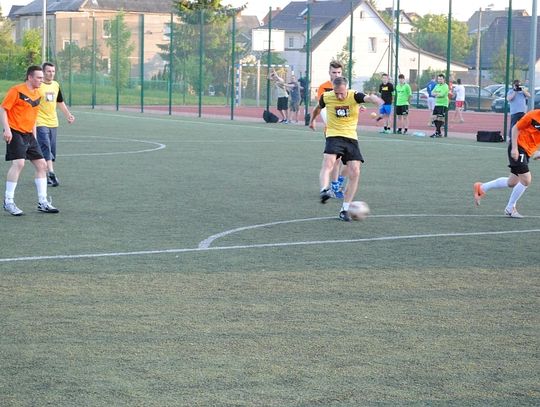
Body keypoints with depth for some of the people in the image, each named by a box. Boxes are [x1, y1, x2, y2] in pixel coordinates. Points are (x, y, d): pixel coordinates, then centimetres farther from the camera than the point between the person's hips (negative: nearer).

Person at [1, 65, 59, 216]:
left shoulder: (37, 93, 13)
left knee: (41, 164, 4)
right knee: (19, 163, -22)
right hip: (15, 134, -8)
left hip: (29, 135, 8)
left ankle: (42, 202, 12)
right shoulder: (17, 90, -10)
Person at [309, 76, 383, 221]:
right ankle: (324, 190, -49)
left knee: (355, 173, -6)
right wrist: (312, 120, 38)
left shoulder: (354, 96, -10)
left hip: (351, 137, 1)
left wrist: (379, 102, -55)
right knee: (328, 163, -31)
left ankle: (344, 209, 3)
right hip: (334, 136, -1)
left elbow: (369, 98, -32)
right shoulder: (326, 97, -4)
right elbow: (318, 107, 20)